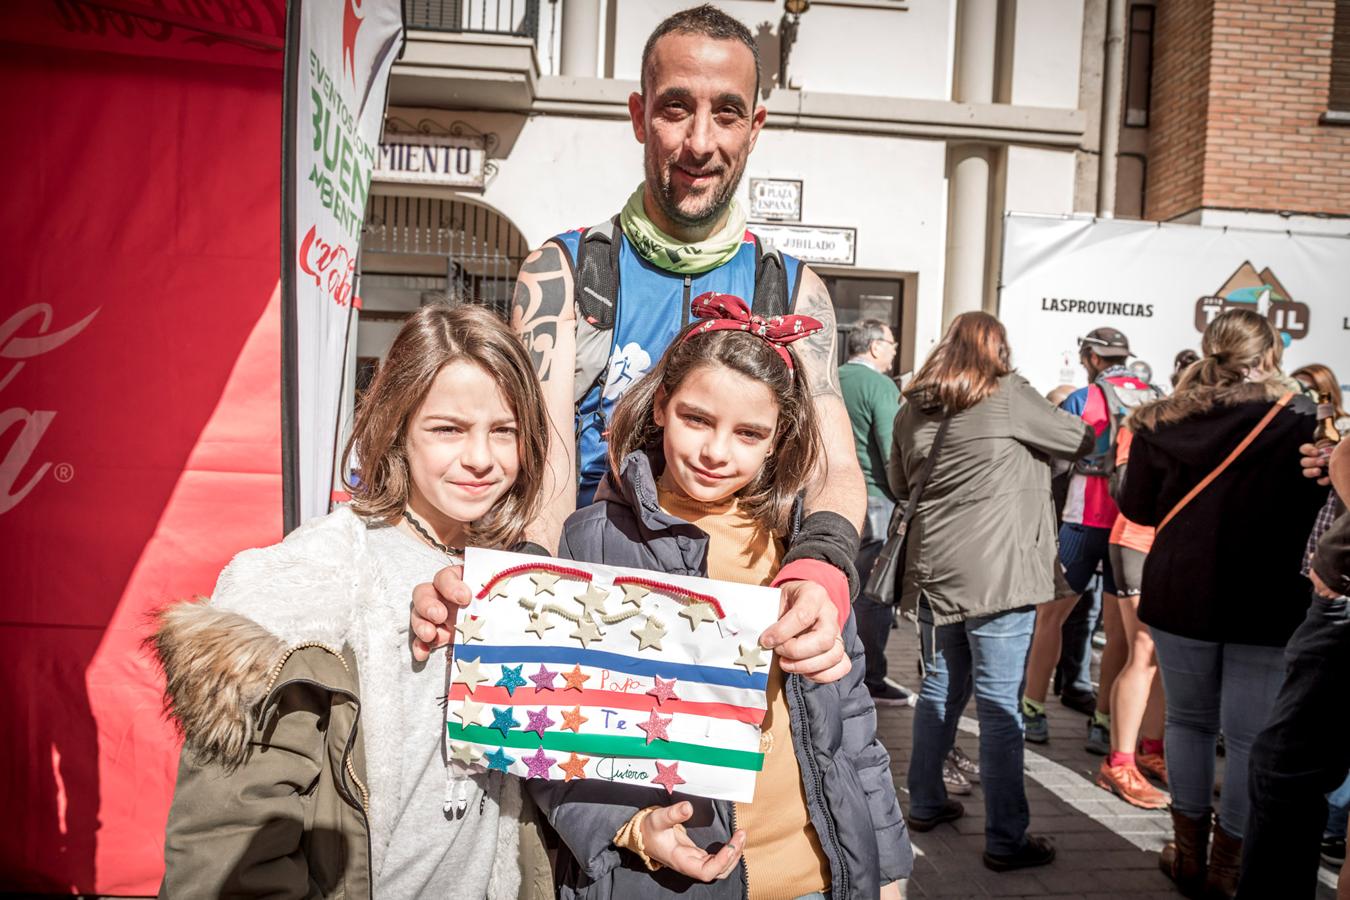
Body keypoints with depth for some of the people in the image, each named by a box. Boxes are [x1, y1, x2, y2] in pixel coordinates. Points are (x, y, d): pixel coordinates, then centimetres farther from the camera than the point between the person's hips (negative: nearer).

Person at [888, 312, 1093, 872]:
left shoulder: (913, 409, 8)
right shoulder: (1008, 395, -7)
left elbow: (900, 486, 18)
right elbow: (1081, 441, 4)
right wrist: (1046, 417, 22)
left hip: (933, 573, 6)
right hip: (996, 574, -6)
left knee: (940, 690, 18)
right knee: (999, 705, 0)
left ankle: (925, 803, 30)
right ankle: (1006, 840, 8)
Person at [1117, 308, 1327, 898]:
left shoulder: (1164, 421, -3)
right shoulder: (1303, 420, -9)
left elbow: (1137, 507, 2)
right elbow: (1316, 506, -2)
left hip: (1180, 594, 2)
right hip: (1268, 602, -2)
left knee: (1189, 722, 17)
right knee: (1250, 738, 7)